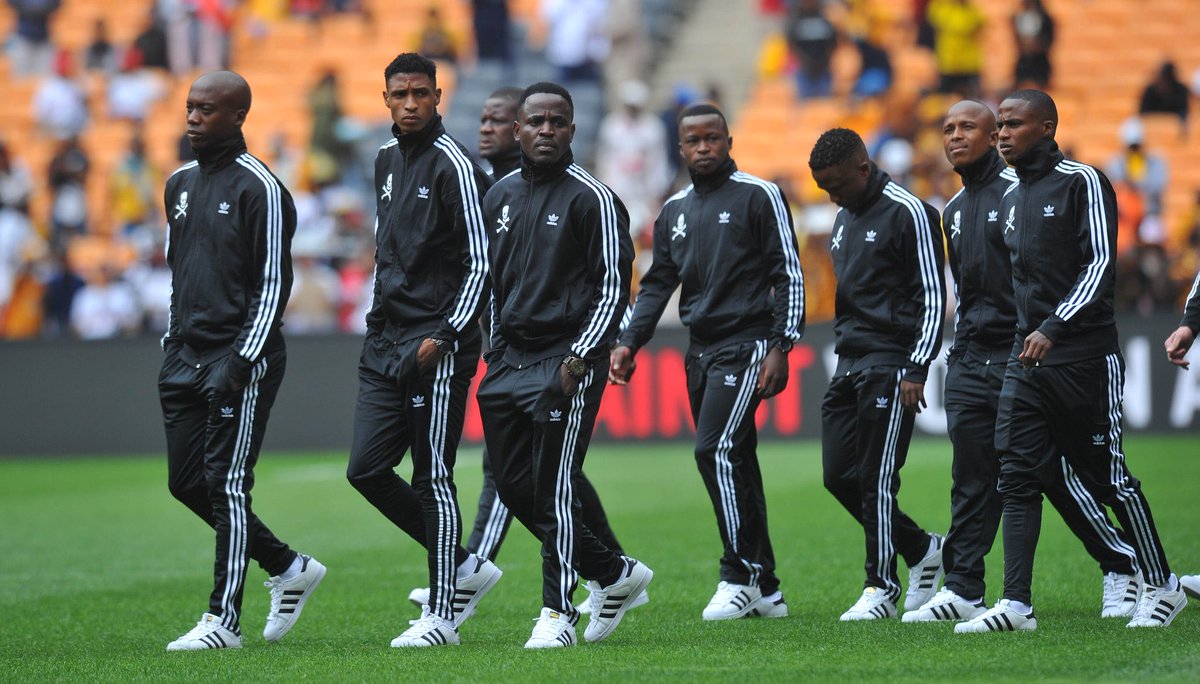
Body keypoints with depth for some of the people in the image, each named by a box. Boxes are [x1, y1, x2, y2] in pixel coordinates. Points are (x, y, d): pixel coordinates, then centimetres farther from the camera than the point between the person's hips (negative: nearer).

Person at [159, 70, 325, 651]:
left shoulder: (260, 188, -9)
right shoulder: (180, 184, 15)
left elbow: (273, 282, -12)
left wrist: (243, 358, -17)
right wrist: (174, 344, 18)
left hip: (239, 360, -8)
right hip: (186, 356, 8)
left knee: (226, 484, -7)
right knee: (186, 482, 6)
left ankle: (224, 620, -3)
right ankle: (289, 568, 21)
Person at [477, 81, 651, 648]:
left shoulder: (592, 198, -6)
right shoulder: (501, 196, 14)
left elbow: (614, 284, -8)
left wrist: (579, 357, -15)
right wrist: (497, 353, 16)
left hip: (565, 365, -7)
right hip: (510, 361, 7)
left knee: (553, 489, -8)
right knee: (514, 488, 6)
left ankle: (557, 613, 0)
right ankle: (615, 574, 20)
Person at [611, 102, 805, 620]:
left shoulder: (758, 196, -3)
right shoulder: (675, 210, 15)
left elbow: (788, 275, -6)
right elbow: (657, 284, 18)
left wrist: (781, 347, -13)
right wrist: (629, 342, 4)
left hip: (746, 345, -7)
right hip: (700, 352, 7)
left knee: (716, 450, -18)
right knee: (734, 463, 7)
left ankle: (740, 576, -12)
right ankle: (765, 589, 11)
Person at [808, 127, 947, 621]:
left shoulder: (908, 213, -9)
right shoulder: (844, 219, 17)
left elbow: (932, 297, -11)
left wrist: (916, 370, -16)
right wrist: (845, 354, 19)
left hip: (889, 367, -9)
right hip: (849, 366, 9)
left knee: (876, 478, -7)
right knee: (839, 477, 5)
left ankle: (881, 588, 1)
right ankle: (922, 549, 19)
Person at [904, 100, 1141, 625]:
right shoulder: (954, 211, 16)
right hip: (971, 362, 7)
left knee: (1054, 473, -3)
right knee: (972, 481, 2)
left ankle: (1122, 565, 12)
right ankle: (962, 590, 2)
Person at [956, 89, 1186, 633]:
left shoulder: (1082, 183, -8)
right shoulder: (1013, 196, 15)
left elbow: (1099, 265, -14)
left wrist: (1053, 329, -21)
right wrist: (1027, 337, 15)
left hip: (1084, 357, -7)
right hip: (1027, 358, 7)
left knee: (1109, 477, 0)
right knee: (1017, 479, -3)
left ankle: (1162, 588, 14)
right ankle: (1016, 604, -6)